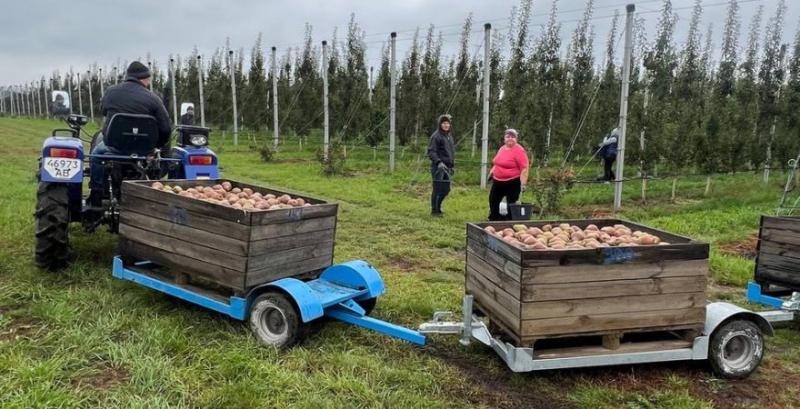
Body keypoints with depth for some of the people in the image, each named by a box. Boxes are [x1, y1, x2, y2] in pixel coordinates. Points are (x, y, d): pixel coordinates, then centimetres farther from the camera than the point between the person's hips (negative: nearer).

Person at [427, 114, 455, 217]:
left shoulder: (449, 136, 17)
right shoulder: (436, 136, -9)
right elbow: (431, 152, -15)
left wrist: (451, 166, 20)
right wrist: (439, 162, -27)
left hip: (446, 167, 8)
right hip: (438, 167, -8)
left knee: (446, 189, 11)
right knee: (438, 189, -4)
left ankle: (437, 207, 27)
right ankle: (434, 210, 6)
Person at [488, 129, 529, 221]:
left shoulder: (519, 151, -16)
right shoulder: (502, 148, 8)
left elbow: (524, 169, -19)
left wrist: (523, 184, -24)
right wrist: (491, 172, 20)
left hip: (513, 183, -8)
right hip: (497, 181, 8)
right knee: (493, 201, 17)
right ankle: (493, 222, 32)